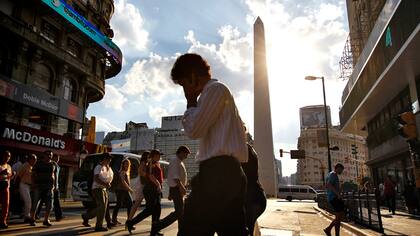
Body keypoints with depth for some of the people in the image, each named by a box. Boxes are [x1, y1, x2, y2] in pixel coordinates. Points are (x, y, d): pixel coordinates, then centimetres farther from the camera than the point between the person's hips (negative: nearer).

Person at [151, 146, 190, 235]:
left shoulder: (179, 162, 19)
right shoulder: (175, 160, -11)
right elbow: (175, 176, -24)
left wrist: (170, 193, 22)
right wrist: (182, 187, -36)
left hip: (177, 189, 10)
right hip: (177, 189, -10)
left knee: (181, 212, 10)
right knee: (178, 213, -12)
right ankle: (157, 226, -9)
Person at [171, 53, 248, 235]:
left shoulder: (215, 89, -3)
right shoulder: (221, 91, 27)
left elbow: (193, 130, -11)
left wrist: (191, 102, 3)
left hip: (218, 172, -10)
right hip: (227, 172, 11)